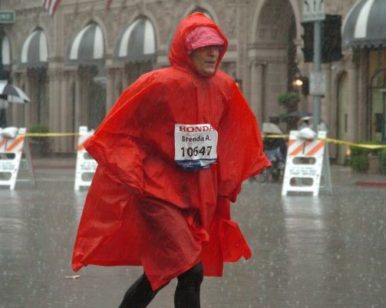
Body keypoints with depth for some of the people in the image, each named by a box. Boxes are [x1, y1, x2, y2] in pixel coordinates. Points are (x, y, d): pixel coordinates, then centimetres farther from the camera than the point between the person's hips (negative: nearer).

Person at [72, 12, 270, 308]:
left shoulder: (225, 88, 1)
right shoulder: (158, 84, -15)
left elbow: (235, 140, 16)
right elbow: (118, 132, -8)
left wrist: (226, 183, 11)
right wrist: (133, 177, -13)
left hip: (199, 197, 6)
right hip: (158, 193, -6)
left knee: (162, 270, 14)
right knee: (191, 271, -16)